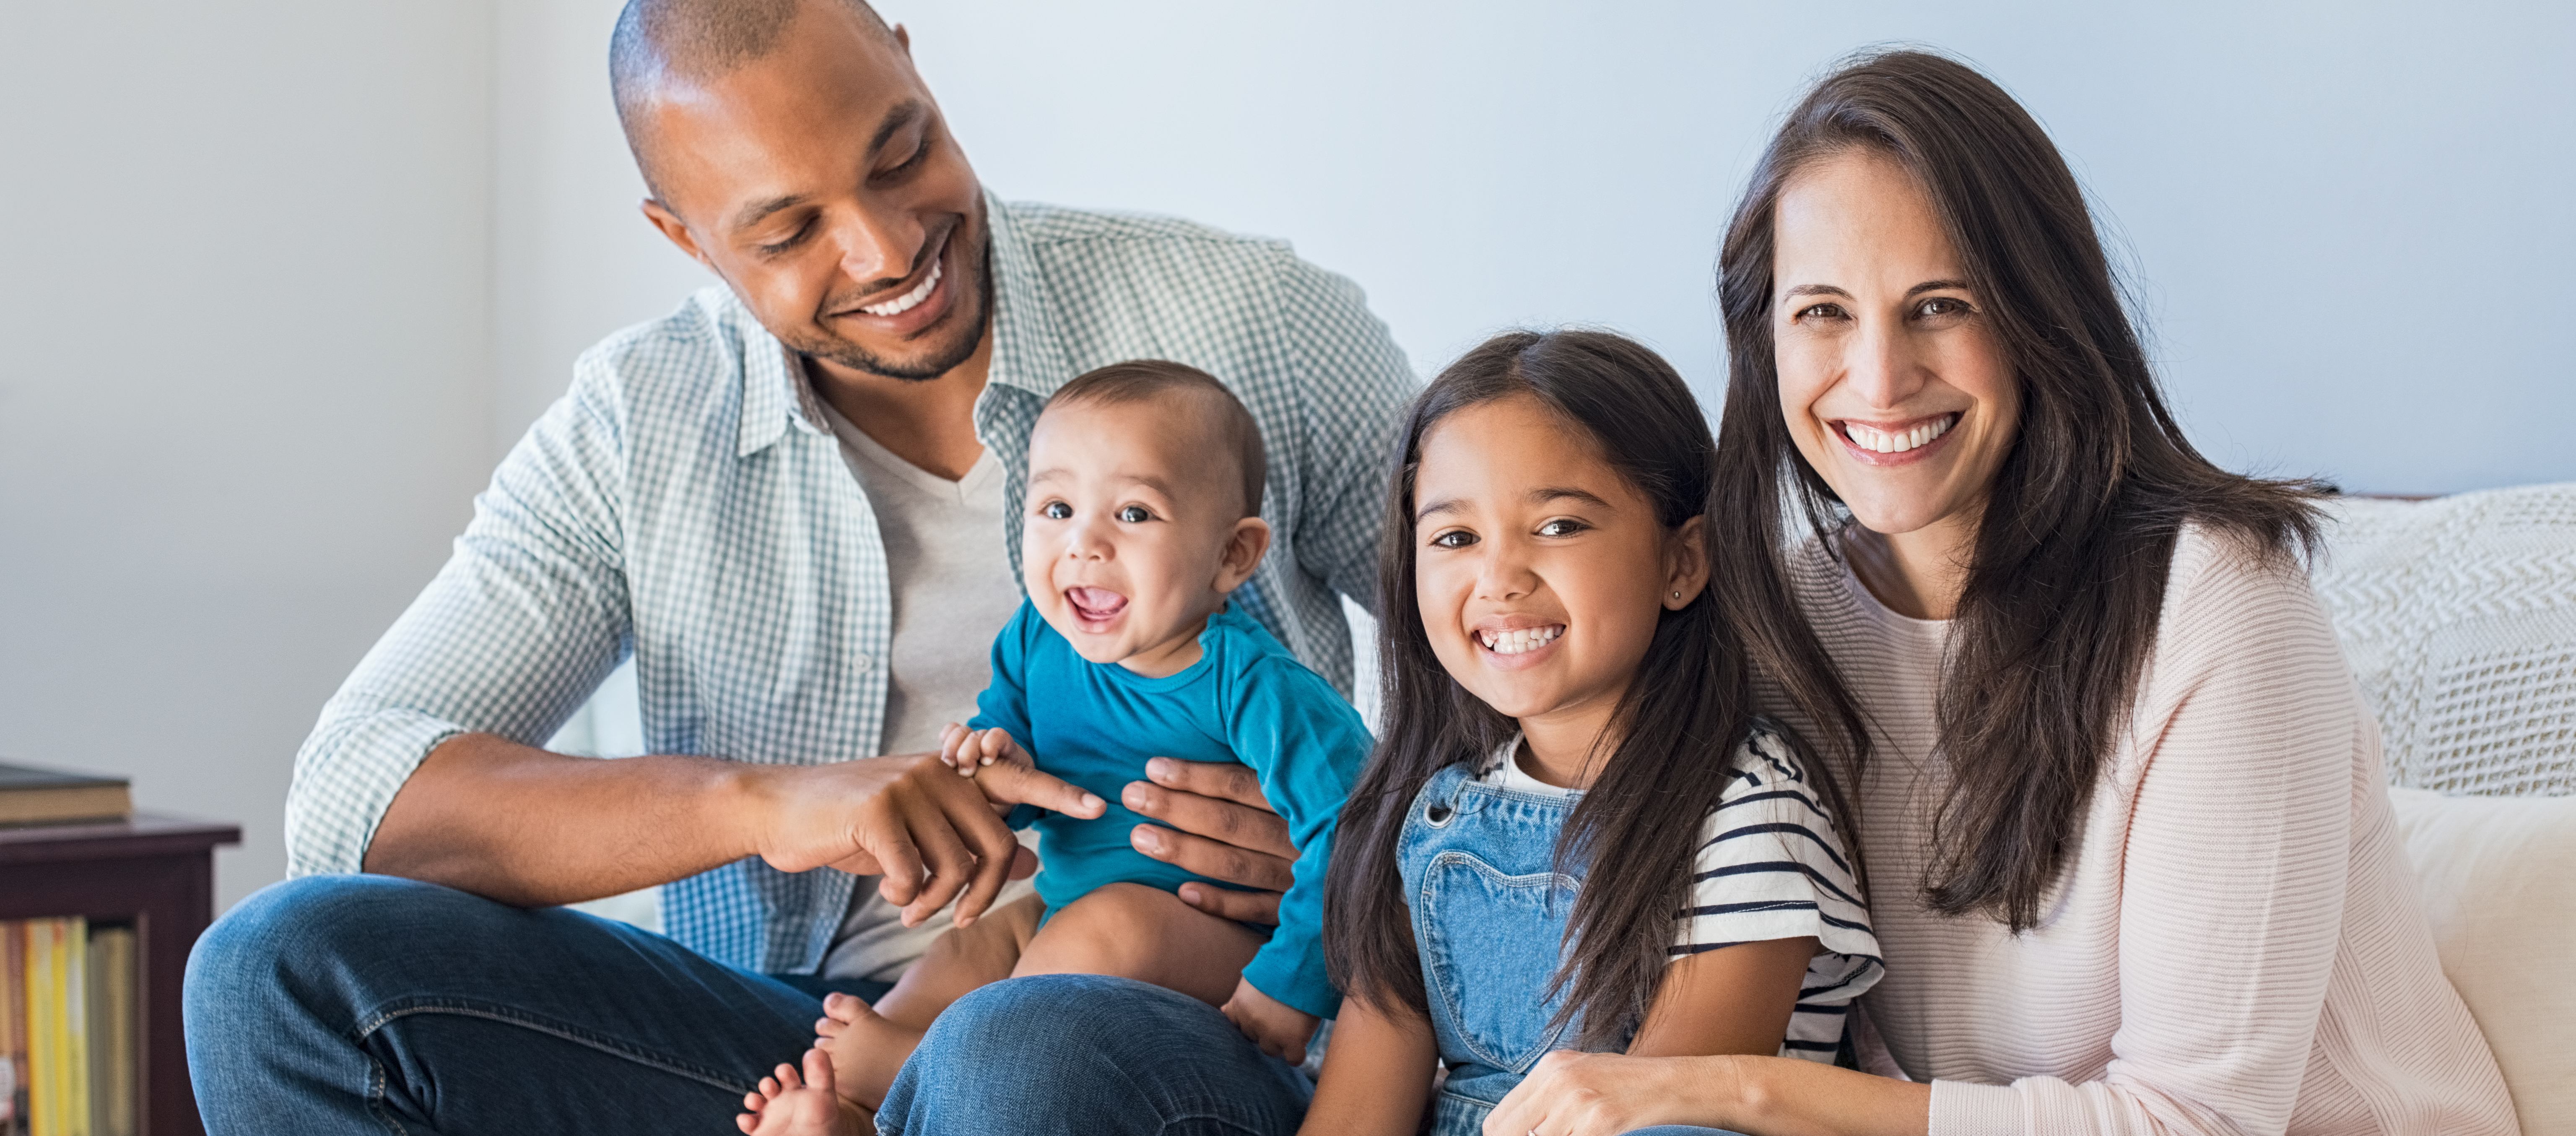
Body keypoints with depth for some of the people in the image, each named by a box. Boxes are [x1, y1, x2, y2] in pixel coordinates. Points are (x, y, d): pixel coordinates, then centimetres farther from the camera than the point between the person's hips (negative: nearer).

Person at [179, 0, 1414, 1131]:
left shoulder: (1244, 319, -1)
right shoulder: (639, 429, 4)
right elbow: (349, 795, -7)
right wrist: (763, 803, -23)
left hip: (1191, 1027, -3)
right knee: (285, 965, -17)